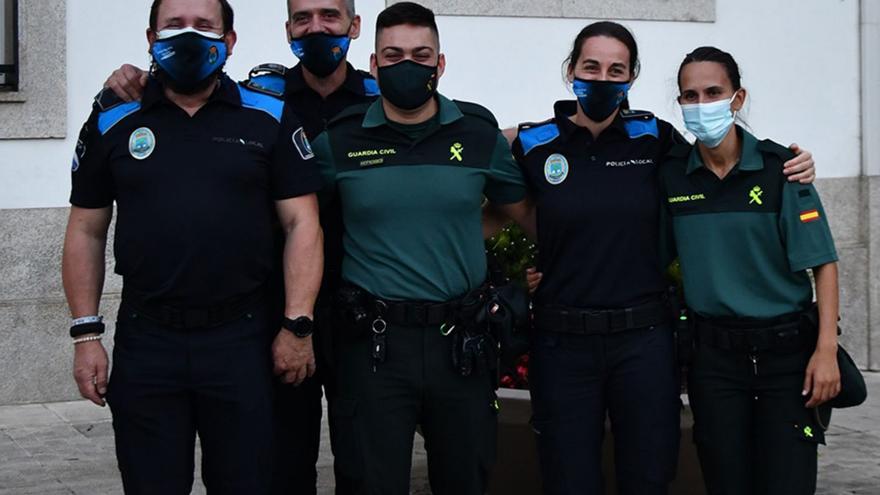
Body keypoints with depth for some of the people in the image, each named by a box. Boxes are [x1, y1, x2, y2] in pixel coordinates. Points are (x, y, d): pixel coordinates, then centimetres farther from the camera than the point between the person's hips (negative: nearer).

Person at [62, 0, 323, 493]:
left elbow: (301, 223, 0)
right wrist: (86, 333, 3)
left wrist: (297, 326, -7)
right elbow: (87, 232, 9)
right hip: (145, 341, 1)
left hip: (242, 337, -1)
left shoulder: (270, 119, 2)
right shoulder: (112, 123, 6)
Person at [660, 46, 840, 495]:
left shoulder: (779, 167, -6)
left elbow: (822, 262, -6)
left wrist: (826, 349, -12)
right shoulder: (670, 173, 0)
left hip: (786, 350, -2)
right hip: (714, 353, 2)